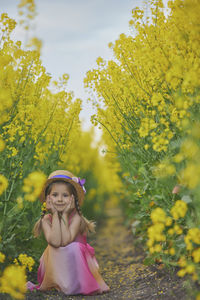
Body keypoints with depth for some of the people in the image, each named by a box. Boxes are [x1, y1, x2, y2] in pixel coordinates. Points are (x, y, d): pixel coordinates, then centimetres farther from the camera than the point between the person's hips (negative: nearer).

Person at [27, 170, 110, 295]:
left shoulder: (76, 217, -17)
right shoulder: (46, 219, -11)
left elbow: (65, 241, -30)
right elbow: (55, 242, -28)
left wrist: (64, 215, -24)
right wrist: (56, 214, -23)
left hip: (76, 261, -3)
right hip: (56, 264, 3)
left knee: (74, 247, -29)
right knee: (52, 249, -24)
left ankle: (75, 284, -13)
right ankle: (54, 284, -4)